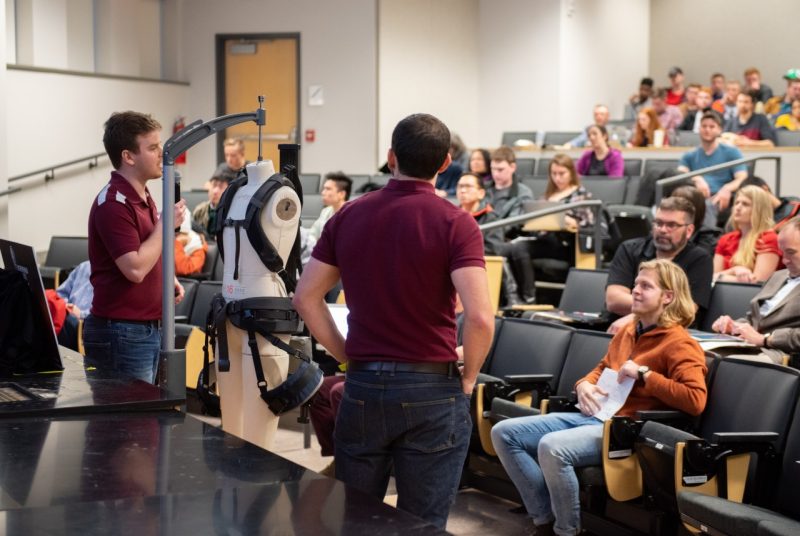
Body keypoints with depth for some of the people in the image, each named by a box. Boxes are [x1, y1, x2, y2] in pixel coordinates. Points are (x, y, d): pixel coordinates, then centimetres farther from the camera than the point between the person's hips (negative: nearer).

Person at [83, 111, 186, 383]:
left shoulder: (143, 197, 14)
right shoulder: (113, 204, -17)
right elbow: (135, 269, -24)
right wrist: (165, 224, -16)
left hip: (148, 328, 10)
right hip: (121, 331, -10)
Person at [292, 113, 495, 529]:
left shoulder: (349, 216, 3)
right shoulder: (454, 223, -10)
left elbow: (305, 298, 6)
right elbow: (480, 318, -19)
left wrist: (347, 356, 11)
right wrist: (468, 378, -4)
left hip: (363, 385, 4)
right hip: (431, 389, -3)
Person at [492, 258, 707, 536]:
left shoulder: (679, 344, -8)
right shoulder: (628, 331, 17)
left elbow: (696, 401, -20)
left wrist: (645, 374, -19)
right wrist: (584, 386, 7)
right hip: (592, 416, 9)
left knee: (552, 447, -35)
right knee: (504, 433, -1)